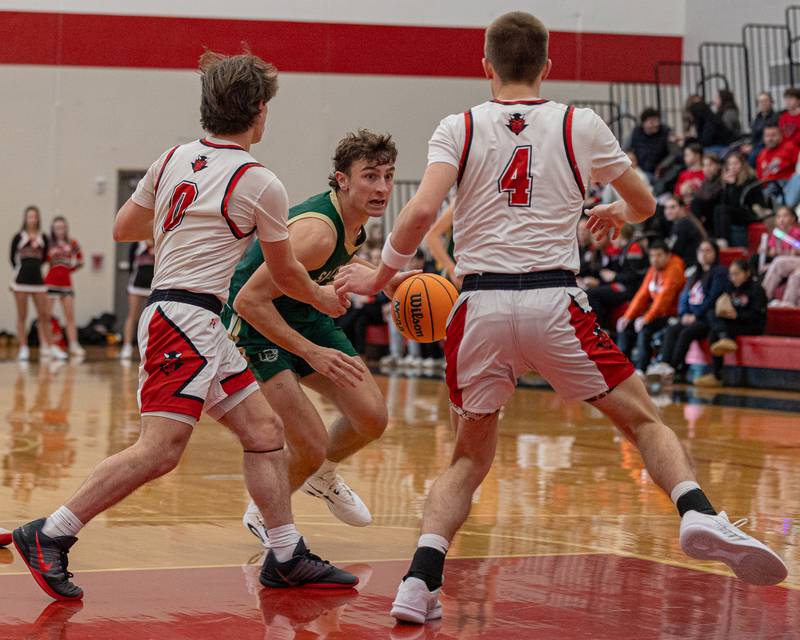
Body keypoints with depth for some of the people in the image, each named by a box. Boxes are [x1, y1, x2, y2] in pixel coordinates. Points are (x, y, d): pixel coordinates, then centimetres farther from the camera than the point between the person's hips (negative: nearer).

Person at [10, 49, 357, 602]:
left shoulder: (175, 158, 11)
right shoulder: (262, 184, -8)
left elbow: (124, 228, 22)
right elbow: (285, 272, 6)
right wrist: (324, 300, 26)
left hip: (200, 327, 9)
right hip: (185, 316, -9)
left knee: (264, 429, 10)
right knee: (160, 449, -14)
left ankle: (288, 557, 12)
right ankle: (49, 535, -12)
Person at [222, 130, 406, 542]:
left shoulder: (354, 221, -4)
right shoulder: (317, 231, -32)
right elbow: (249, 300, -33)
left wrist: (388, 280, 7)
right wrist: (310, 353, -31)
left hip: (305, 315, 9)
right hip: (257, 325, -9)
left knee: (372, 418, 1)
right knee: (311, 446, -15)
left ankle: (322, 478, 32)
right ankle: (262, 514, 15)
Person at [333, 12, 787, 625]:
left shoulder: (459, 129, 7)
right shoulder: (580, 125, 9)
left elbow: (422, 212, -7)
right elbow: (645, 204, 19)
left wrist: (382, 274, 8)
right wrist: (617, 214, 42)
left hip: (481, 305, 1)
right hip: (554, 301, -1)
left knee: (470, 456, 17)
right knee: (644, 419, 12)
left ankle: (420, 581, 1)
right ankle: (699, 514, -14)